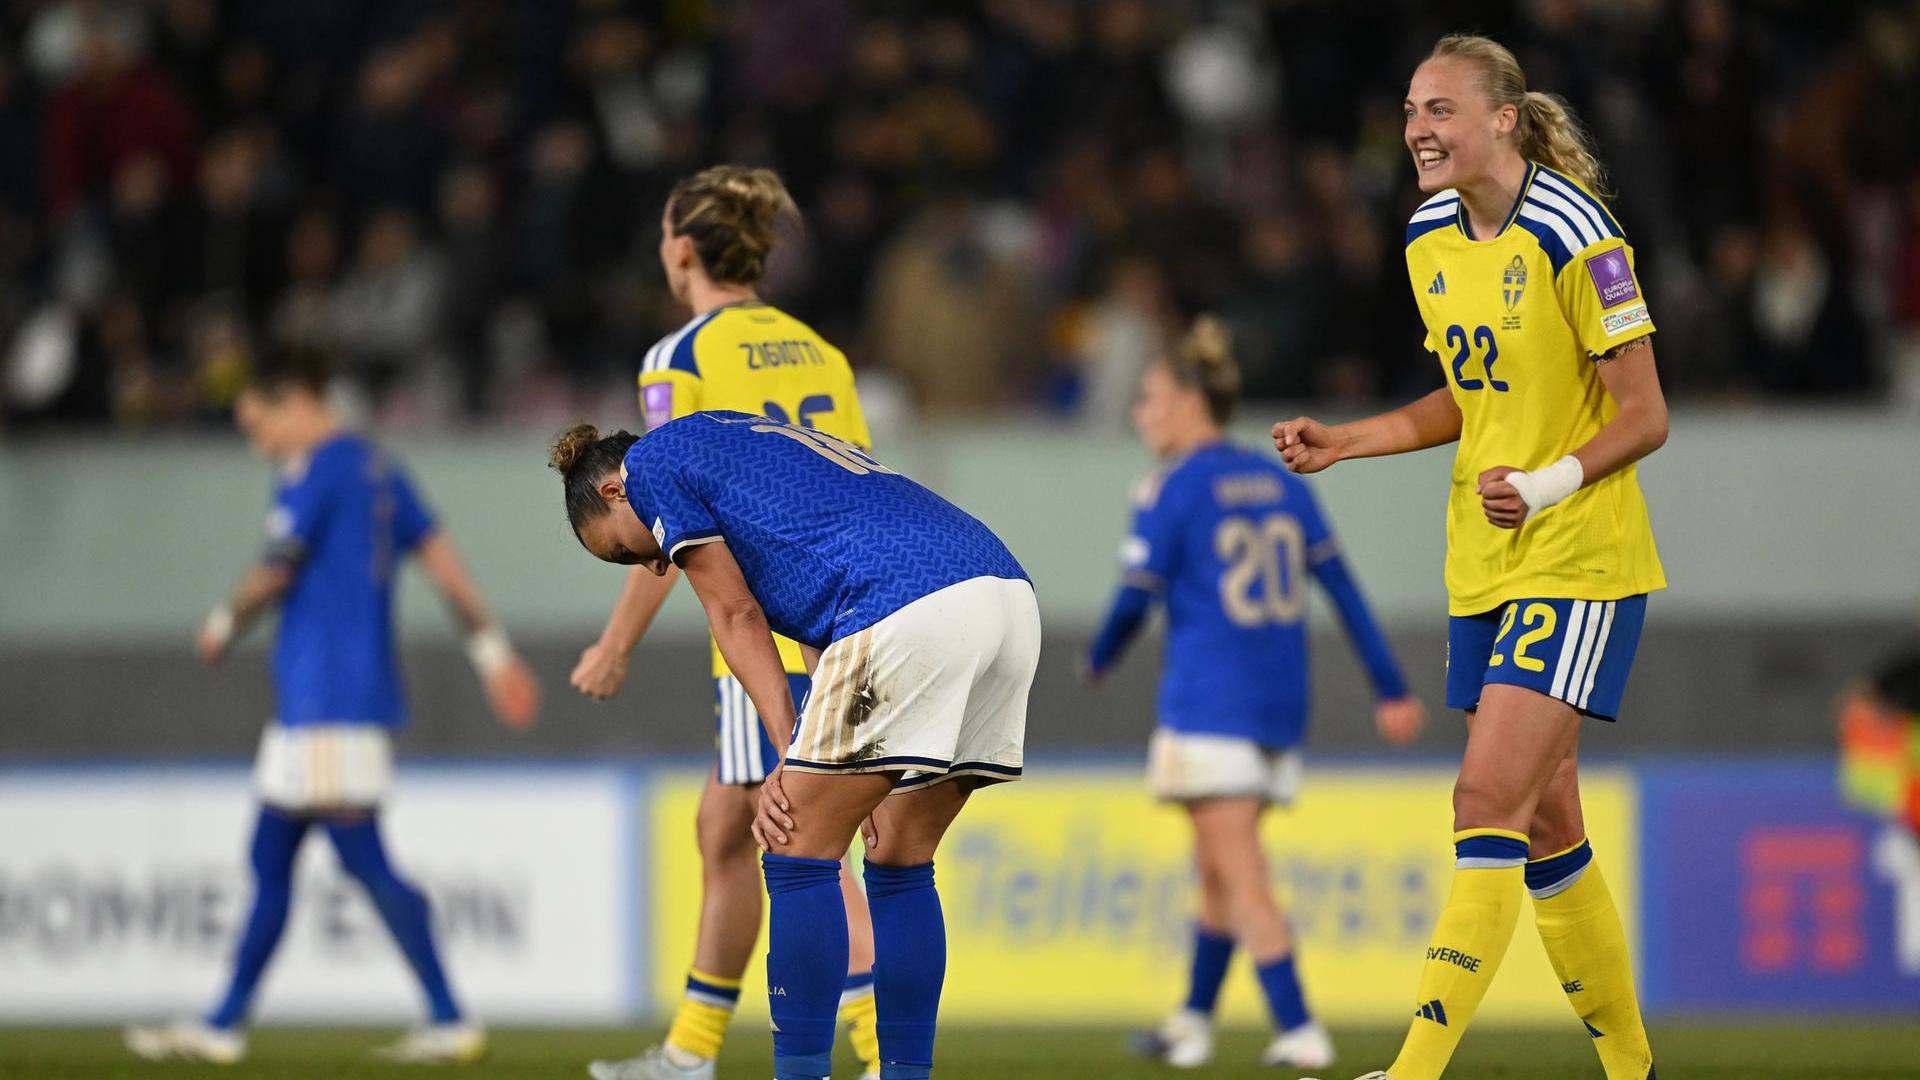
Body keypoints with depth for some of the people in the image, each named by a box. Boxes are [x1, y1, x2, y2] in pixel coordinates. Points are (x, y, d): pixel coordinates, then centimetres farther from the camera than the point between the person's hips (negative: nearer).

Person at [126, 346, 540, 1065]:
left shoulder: (314, 471, -10)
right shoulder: (378, 470, 16)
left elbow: (276, 572, -11)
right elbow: (441, 559, 15)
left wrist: (225, 627, 7)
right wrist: (492, 650, 14)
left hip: (326, 701, -10)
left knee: (364, 861, -11)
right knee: (270, 860, 13)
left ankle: (450, 1020, -13)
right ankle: (223, 1025, 16)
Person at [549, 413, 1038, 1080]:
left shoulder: (652, 460, 14)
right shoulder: (751, 445, 37)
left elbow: (736, 616, 8)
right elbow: (820, 626, 28)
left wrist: (789, 761, 7)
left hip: (910, 611, -9)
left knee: (800, 856, 1)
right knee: (900, 865, 17)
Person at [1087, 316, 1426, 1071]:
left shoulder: (1171, 490, -8)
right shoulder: (1281, 484, 10)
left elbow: (1137, 598, -8)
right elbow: (1342, 590, 8)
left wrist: (1099, 661, 13)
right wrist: (1391, 690, 9)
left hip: (1208, 705, -7)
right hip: (1281, 704, 7)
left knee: (1241, 877, -7)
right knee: (1216, 867, 18)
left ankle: (1299, 1031, -15)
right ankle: (1193, 1023, 27)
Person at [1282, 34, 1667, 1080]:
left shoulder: (1571, 236, -15)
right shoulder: (1430, 239, 8)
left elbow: (1645, 417, -13)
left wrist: (1549, 484, -28)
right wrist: (1342, 441, 9)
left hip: (1579, 563, -8)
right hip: (1483, 569, 8)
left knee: (1489, 799, -16)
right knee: (1544, 828, 10)